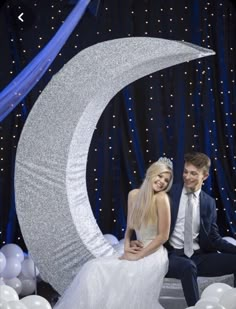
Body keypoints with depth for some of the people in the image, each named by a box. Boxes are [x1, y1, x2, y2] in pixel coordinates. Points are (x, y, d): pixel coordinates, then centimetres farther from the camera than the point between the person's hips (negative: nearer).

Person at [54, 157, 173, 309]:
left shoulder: (162, 198, -14)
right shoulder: (134, 194, 3)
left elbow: (163, 236, -14)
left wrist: (137, 256, -13)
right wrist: (127, 248, -6)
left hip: (153, 256, -6)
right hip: (137, 251, 6)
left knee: (124, 279, -28)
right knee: (93, 269, -9)